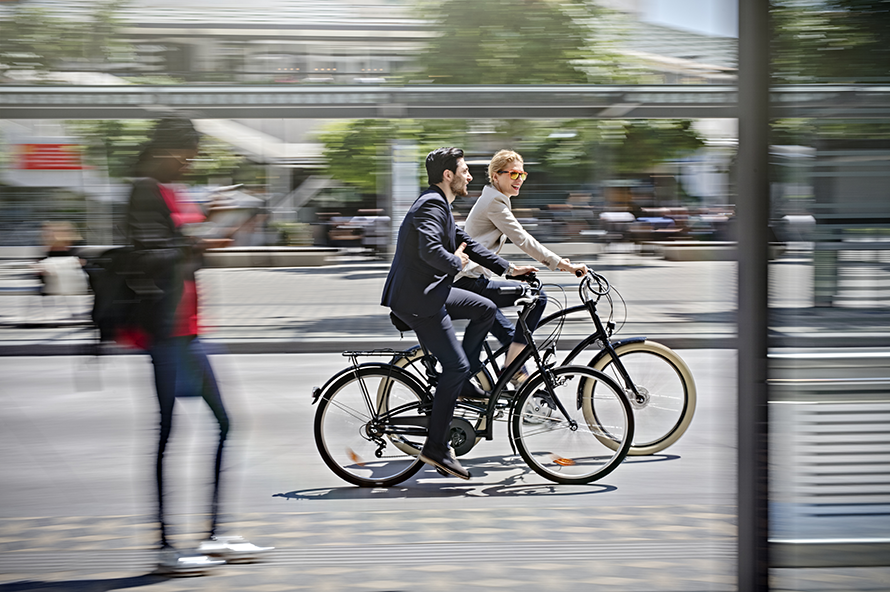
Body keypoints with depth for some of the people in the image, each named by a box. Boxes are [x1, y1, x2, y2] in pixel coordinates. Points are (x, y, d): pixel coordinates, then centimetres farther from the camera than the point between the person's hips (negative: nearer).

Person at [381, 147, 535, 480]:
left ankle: (461, 383, 17)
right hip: (416, 299, -10)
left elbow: (465, 243, 24)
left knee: (485, 309, 16)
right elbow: (429, 249, -33)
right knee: (456, 366, -9)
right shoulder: (432, 206, -17)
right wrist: (456, 262, -14)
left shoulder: (439, 205, 17)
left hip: (430, 292, 10)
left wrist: (507, 268, 20)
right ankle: (436, 448, -5)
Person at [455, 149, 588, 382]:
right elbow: (523, 241, -17)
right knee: (537, 297, -15)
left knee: (509, 335, 20)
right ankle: (512, 365, -13)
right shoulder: (494, 203, -12)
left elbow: (521, 239, 23)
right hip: (470, 282, -11)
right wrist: (562, 264, -17)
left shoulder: (495, 200, 20)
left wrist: (557, 261, 14)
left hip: (469, 281, 11)